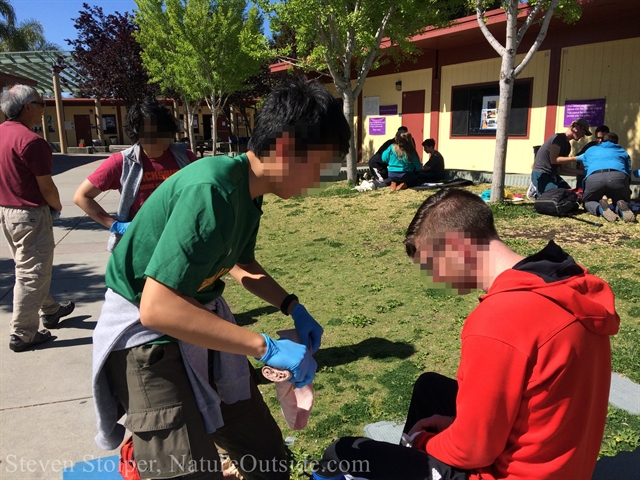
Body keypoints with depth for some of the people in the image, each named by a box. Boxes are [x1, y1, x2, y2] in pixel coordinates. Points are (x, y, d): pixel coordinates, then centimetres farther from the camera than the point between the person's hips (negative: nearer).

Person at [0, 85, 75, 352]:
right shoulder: (30, 140, -21)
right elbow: (46, 186, -18)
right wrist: (57, 207, 1)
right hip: (30, 214, -10)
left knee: (28, 267, 22)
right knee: (32, 273, 0)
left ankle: (49, 311, 39)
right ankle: (23, 334, 7)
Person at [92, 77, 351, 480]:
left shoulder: (249, 190, -1)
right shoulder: (213, 191, -29)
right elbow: (157, 308, -33)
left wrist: (294, 308, 5)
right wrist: (266, 348, -30)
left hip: (200, 323, 8)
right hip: (148, 335, -8)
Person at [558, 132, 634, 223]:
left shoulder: (590, 151, 39)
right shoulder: (623, 152, 36)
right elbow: (628, 172, 32)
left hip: (594, 177, 0)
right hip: (619, 176, 0)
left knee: (588, 202, 23)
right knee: (622, 201, 23)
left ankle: (600, 208, -13)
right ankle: (622, 207, -15)